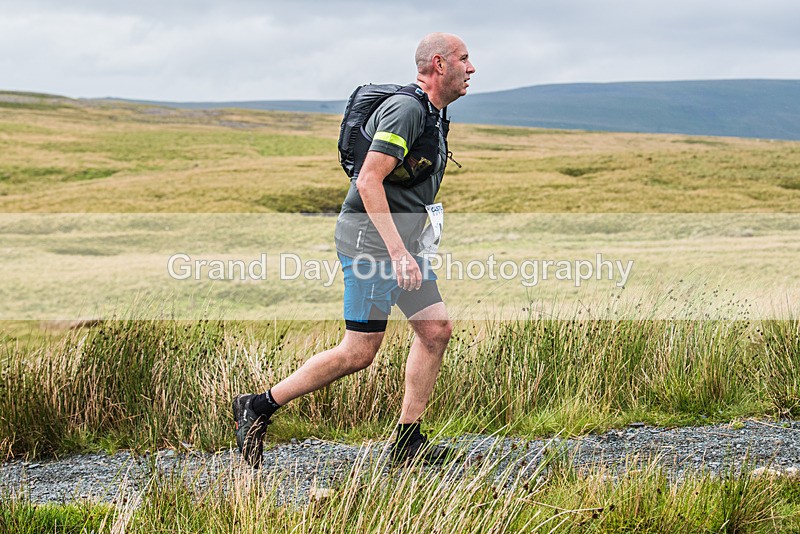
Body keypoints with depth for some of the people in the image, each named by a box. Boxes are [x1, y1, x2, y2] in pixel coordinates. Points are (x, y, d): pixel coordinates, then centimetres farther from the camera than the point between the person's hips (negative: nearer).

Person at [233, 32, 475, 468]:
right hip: (371, 236, -10)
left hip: (400, 239, 10)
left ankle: (407, 442, 10)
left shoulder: (433, 115, 15)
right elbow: (368, 181, -25)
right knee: (358, 352, -8)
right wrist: (397, 251, -29)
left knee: (436, 329, 4)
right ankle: (258, 407, 3)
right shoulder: (405, 109, -17)